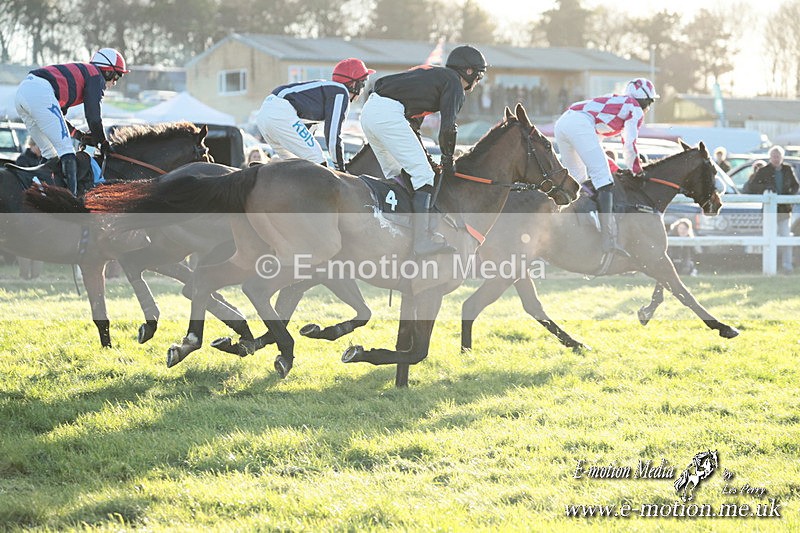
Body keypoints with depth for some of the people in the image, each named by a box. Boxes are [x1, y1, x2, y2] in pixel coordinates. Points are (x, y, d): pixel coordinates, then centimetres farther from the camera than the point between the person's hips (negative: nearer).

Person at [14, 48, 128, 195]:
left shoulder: (80, 71, 35)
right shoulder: (97, 77, 9)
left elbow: (57, 116, 34)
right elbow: (94, 117, 0)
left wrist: (80, 135, 27)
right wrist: (103, 143, 15)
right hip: (40, 93, -9)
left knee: (49, 152, 20)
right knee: (66, 149, -7)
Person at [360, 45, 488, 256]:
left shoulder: (432, 74, 31)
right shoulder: (454, 82, 4)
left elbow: (413, 121, 32)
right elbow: (448, 126, -5)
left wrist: (423, 156, 32)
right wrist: (447, 159, 6)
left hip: (369, 110, 10)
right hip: (389, 114, -10)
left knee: (395, 175, 20)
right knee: (423, 175, -7)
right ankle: (422, 240, -14)